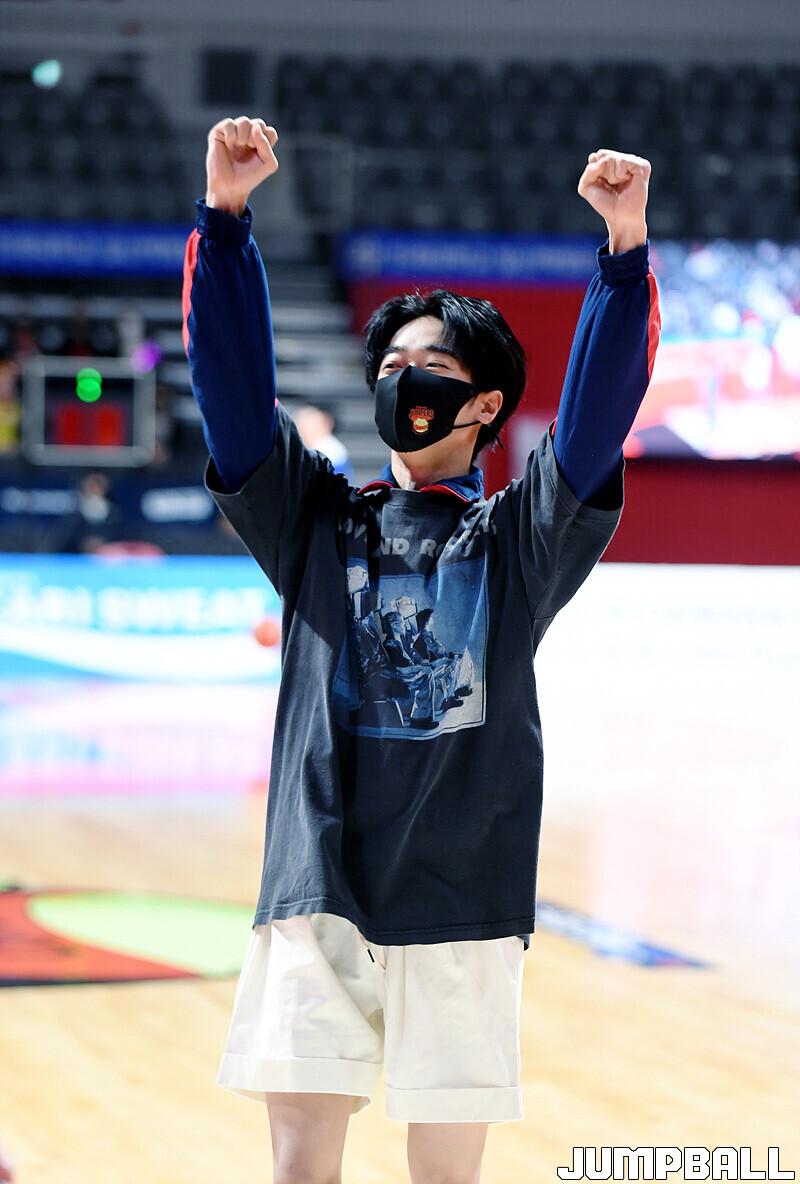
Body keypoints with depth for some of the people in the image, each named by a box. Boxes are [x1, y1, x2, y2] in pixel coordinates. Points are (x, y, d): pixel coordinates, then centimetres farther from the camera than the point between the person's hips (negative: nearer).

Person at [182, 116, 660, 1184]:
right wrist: (225, 217, -9)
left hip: (461, 903, -1)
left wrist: (627, 248, -18)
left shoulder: (516, 540, 10)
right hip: (317, 893, 1)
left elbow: (599, 411, -5)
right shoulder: (315, 521, 14)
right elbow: (233, 381, 3)